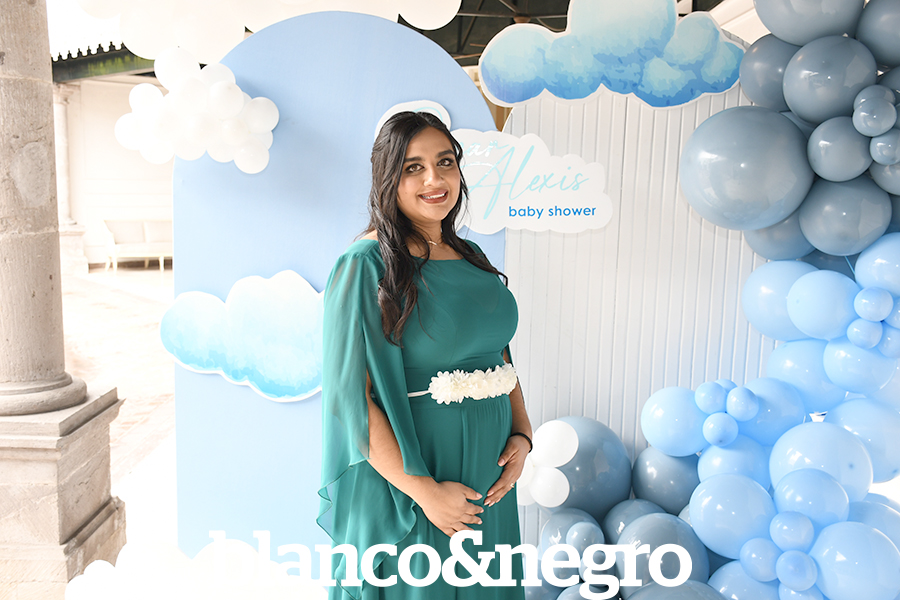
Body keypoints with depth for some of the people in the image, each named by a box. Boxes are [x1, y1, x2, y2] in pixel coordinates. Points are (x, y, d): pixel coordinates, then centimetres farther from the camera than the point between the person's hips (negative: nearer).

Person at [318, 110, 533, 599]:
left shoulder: (471, 257, 6)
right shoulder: (364, 265, -15)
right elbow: (352, 396, -18)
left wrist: (521, 434, -1)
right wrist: (422, 488, -19)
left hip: (487, 477, 7)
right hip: (408, 476, -6)